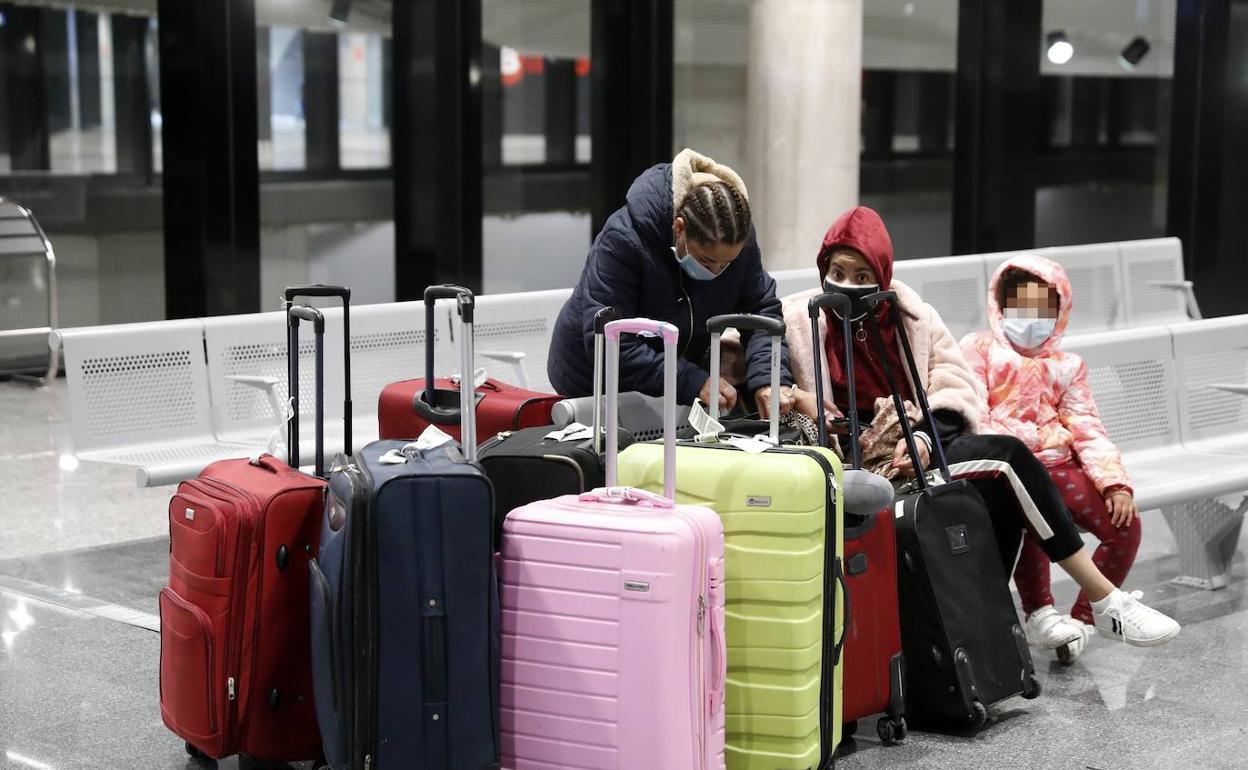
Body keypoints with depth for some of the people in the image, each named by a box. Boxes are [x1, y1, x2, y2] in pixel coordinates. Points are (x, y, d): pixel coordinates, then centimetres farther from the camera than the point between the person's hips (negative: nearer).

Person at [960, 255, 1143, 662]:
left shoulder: (1067, 366, 20)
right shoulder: (978, 349, 9)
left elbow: (1087, 429, 9)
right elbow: (973, 419, -3)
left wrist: (1115, 482, -9)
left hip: (1056, 464, 5)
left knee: (1125, 525, -15)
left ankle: (1081, 620, -4)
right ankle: (1040, 615, -23)